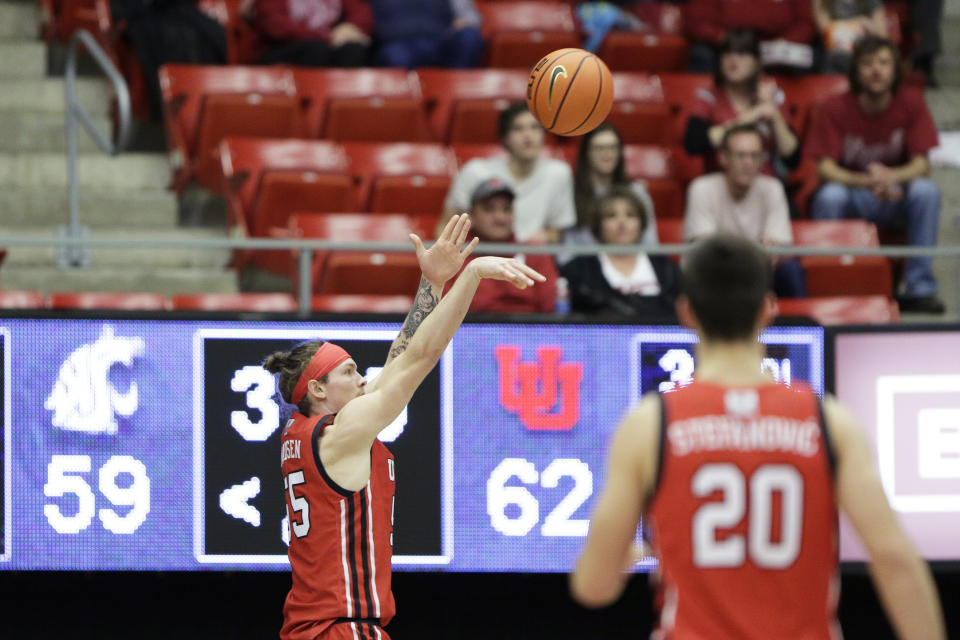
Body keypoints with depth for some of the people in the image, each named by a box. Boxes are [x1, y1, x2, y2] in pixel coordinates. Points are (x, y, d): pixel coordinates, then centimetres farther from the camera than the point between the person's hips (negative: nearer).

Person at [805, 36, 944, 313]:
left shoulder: (911, 103, -7)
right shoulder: (833, 109, -13)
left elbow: (921, 165, -11)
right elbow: (826, 169, -18)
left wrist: (892, 176, -35)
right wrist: (868, 182, -37)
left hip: (895, 200, 2)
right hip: (850, 199, -2)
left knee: (927, 190, -29)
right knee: (830, 195, -35)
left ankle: (920, 288, -24)